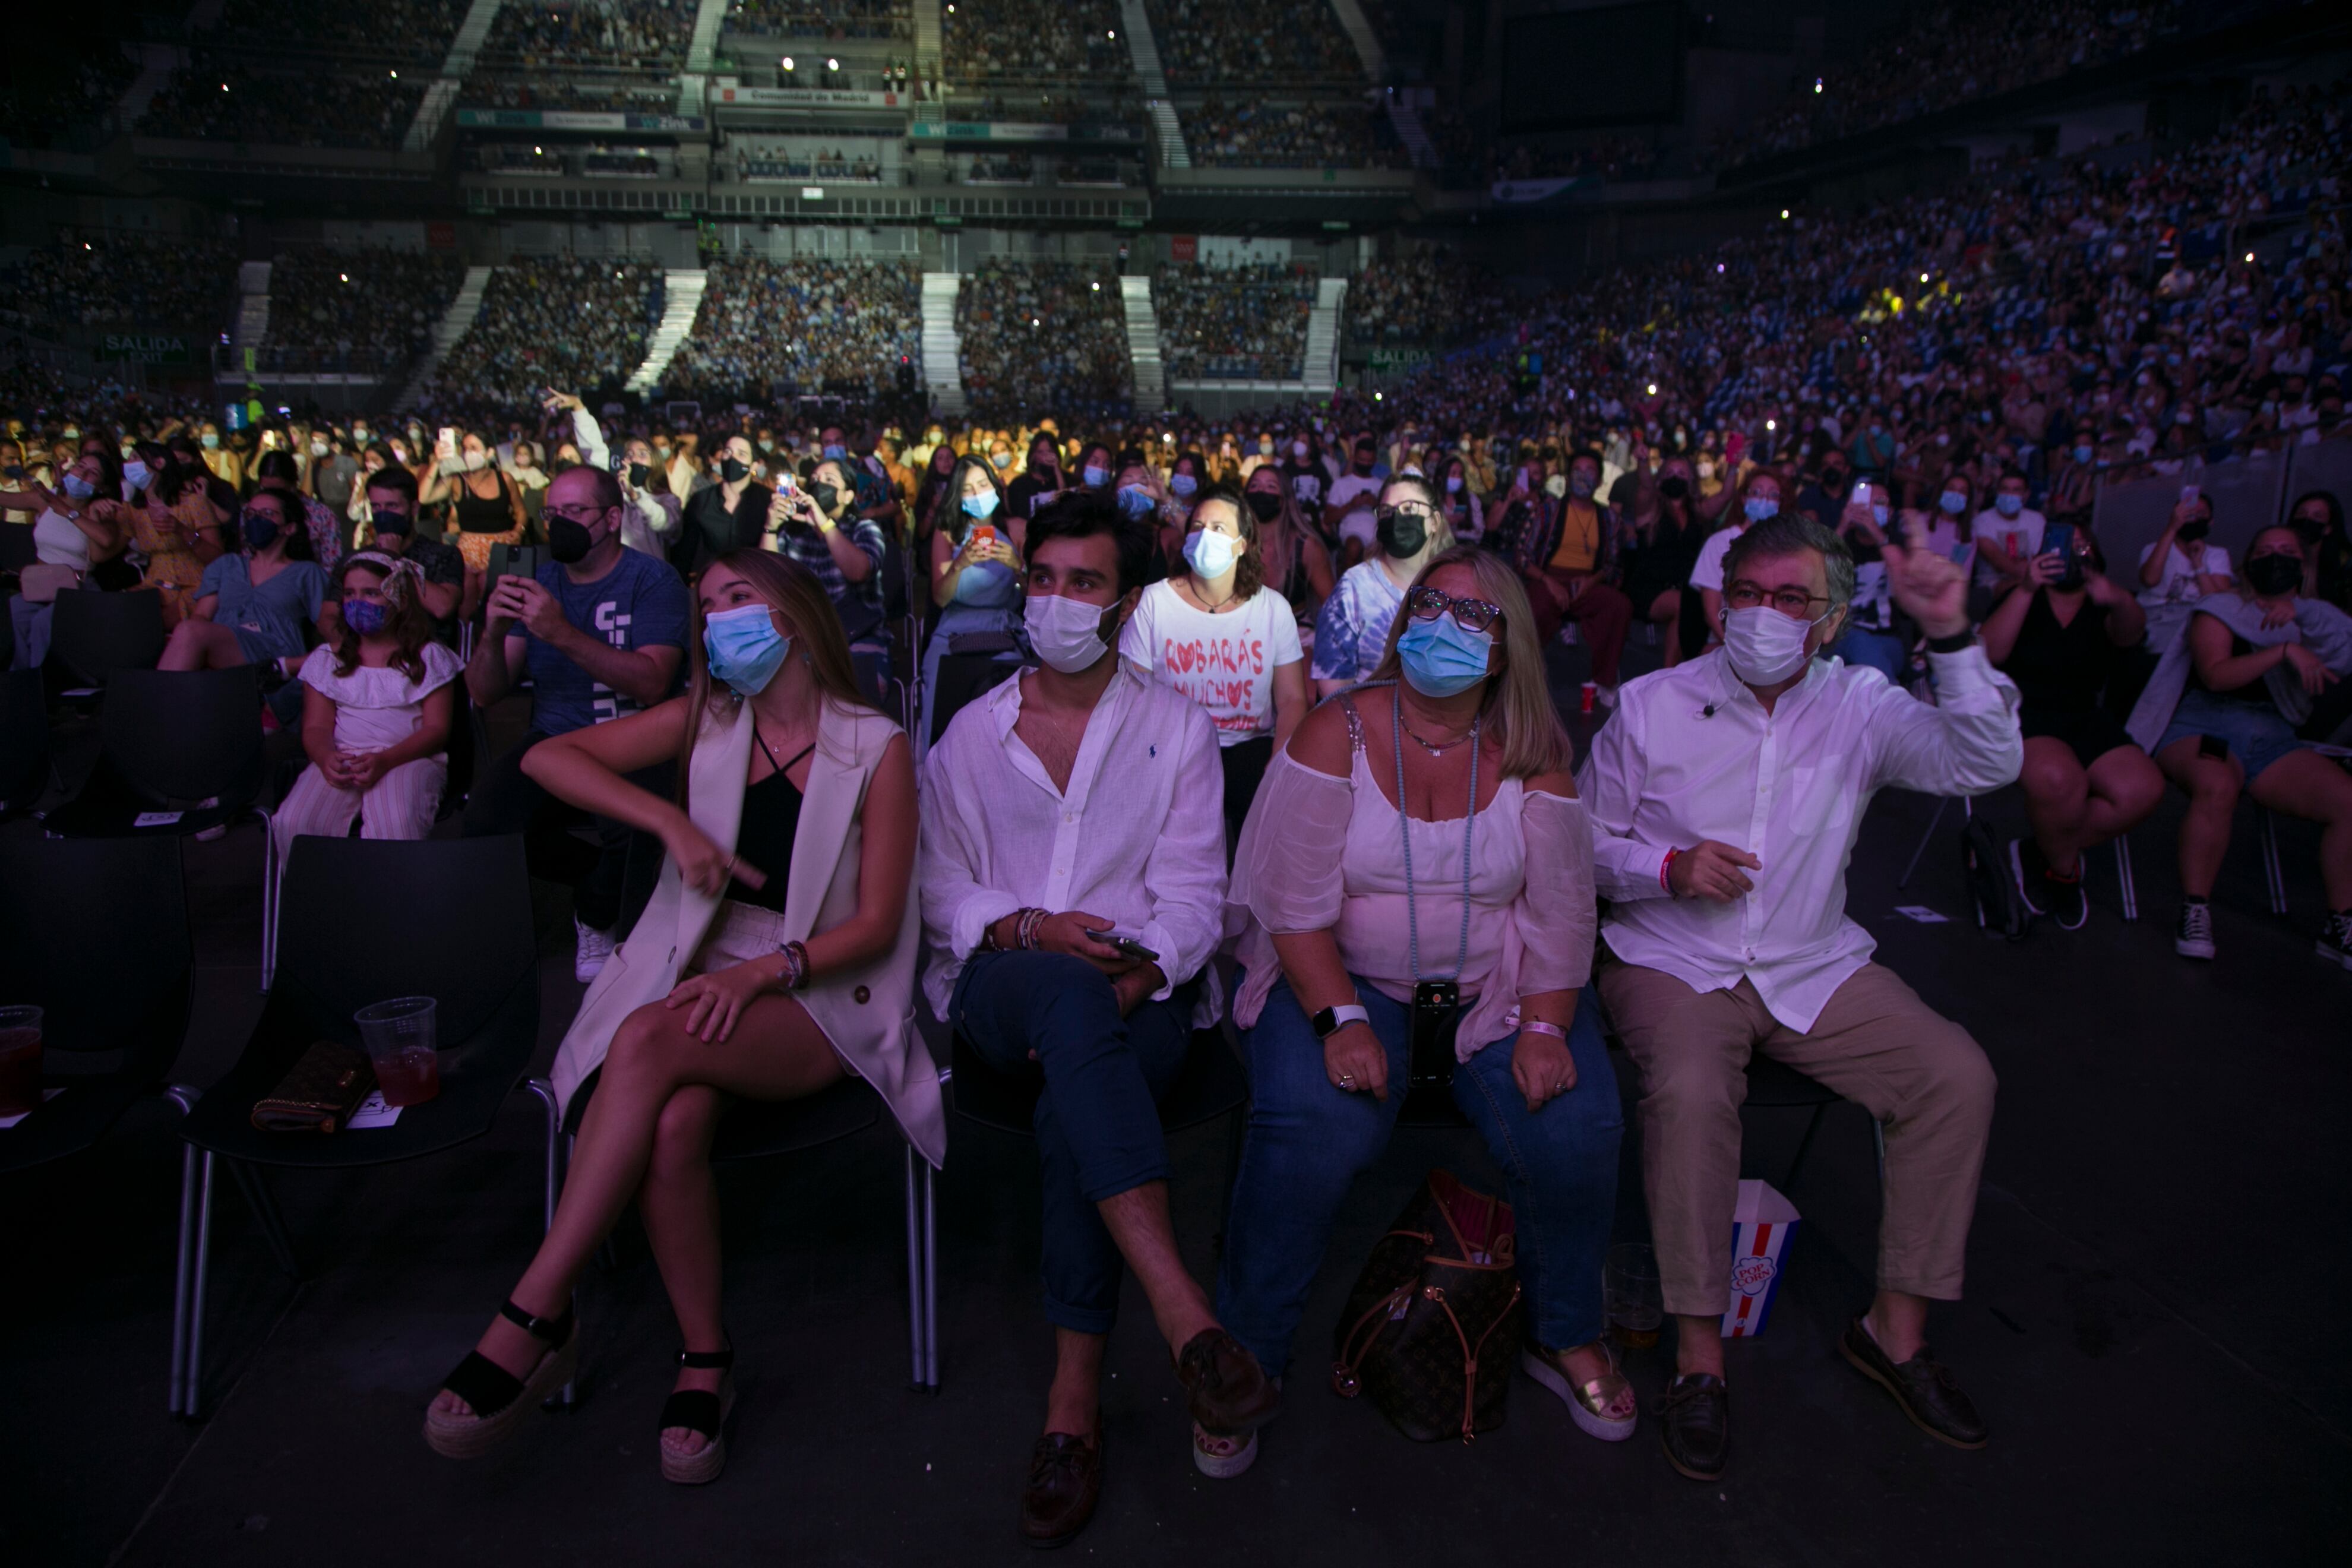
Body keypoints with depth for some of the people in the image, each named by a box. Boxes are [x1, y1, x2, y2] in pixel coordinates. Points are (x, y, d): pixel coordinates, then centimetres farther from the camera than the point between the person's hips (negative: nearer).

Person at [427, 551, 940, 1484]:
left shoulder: (875, 748, 1)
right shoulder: (705, 723, 12)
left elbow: (876, 925, -3)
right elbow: (548, 758, 4)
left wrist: (762, 972, -19)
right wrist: (673, 821, -8)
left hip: (820, 998, -3)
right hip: (708, 978, 3)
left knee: (649, 1040, -33)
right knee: (674, 1124, -32)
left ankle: (536, 1317, -28)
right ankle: (704, 1357, -15)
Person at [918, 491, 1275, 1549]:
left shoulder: (1178, 728, 11)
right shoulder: (971, 733, 16)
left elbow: (1194, 896, 2)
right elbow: (941, 889, 10)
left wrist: (1129, 980, -17)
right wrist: (1034, 930, -11)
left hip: (1139, 991, 0)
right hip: (999, 986, 0)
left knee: (1075, 1110, -34)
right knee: (1067, 994, -38)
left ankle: (1075, 1399, -26)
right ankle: (1179, 1307, -45)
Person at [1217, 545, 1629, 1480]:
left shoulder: (1532, 753, 1)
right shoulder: (1338, 733, -6)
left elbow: (1560, 910, -1)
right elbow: (1295, 902, -11)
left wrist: (1546, 1027, -15)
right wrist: (1341, 1020, -23)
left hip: (1494, 986, 3)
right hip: (1346, 976, -2)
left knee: (1576, 1127, -22)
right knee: (1310, 1128, -30)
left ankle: (1564, 1335, 9)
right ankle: (1241, 1364, -7)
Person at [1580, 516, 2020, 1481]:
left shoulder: (1860, 707, 3)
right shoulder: (1652, 706, 0)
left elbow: (1985, 765, -12)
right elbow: (1585, 841, 4)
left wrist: (1951, 640, -24)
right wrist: (1670, 866, -16)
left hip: (1815, 968, 3)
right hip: (1672, 963, -3)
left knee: (1958, 1076, -17)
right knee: (1690, 1089, -33)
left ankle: (1896, 1328, 1)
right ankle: (1699, 1353, -17)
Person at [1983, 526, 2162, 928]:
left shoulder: (2104, 608, 15)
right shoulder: (2023, 600, 10)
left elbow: (2130, 634, -12)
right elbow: (1991, 652, -12)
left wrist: (2117, 599, -37)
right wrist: (2027, 588, -23)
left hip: (2084, 721, 4)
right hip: (2020, 714, -4)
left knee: (2143, 788, -23)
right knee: (2059, 778, -36)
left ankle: (2036, 854, -5)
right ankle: (2066, 871, -6)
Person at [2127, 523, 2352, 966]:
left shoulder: (2308, 618, 21)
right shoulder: (2221, 609, 8)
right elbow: (2215, 674, -10)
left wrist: (2302, 614, -14)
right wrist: (2284, 651, -20)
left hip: (2271, 736, 5)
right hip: (2202, 726, -4)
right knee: (2218, 786, -39)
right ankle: (2195, 912, -28)